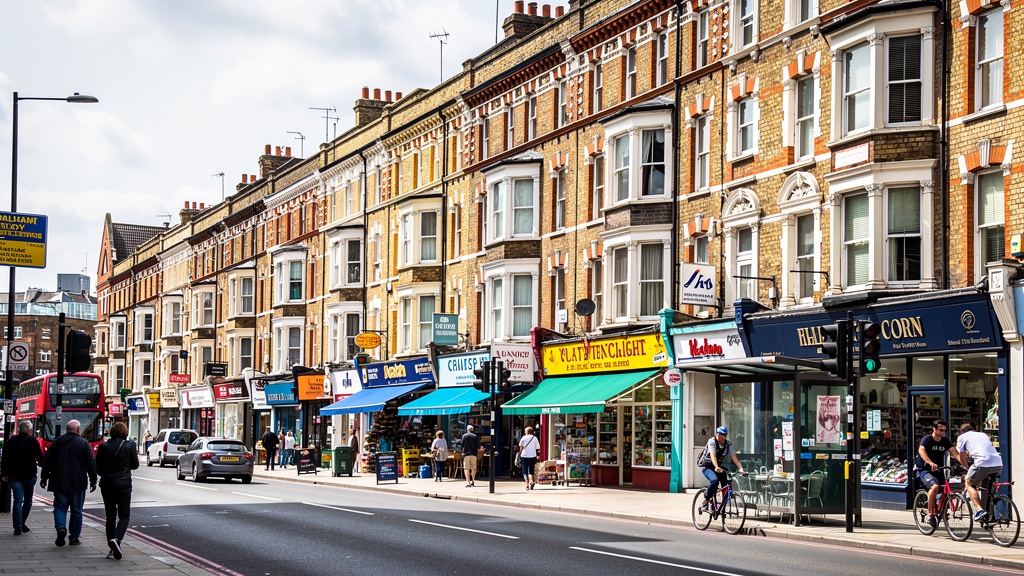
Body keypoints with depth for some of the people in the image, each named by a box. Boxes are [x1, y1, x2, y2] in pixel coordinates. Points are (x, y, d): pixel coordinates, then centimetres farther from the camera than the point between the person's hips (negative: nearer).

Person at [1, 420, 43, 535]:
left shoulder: (11, 442, 7)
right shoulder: (33, 441, -4)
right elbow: (40, 458, -1)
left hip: (14, 476, 2)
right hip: (29, 475, -2)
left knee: (18, 501, -2)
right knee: (27, 501, 14)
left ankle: (18, 527, -12)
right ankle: (21, 524, 18)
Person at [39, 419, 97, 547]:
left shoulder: (57, 442, 5)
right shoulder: (83, 443, -3)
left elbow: (46, 462, 8)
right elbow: (91, 463, -5)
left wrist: (44, 478, 18)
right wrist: (93, 481, 2)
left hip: (59, 483, 2)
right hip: (78, 484, -2)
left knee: (60, 507, 8)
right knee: (76, 510, 7)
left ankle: (61, 527, -18)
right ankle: (74, 538, 9)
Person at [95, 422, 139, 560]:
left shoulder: (103, 447, -1)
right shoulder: (129, 446, -6)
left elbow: (98, 468, 3)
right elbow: (135, 465, 5)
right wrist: (135, 454, 22)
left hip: (107, 485, 2)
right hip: (124, 485, -2)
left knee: (110, 516, 11)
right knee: (124, 516, 4)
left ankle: (112, 548, 10)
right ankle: (116, 539, -22)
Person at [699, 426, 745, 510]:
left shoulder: (728, 444, -7)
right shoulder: (712, 442, -21)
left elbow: (734, 457, -16)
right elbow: (713, 456, -35)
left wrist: (741, 469, -32)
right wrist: (716, 467, -52)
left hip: (719, 466, 5)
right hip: (706, 466, -5)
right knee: (715, 480, -32)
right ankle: (705, 502, -19)